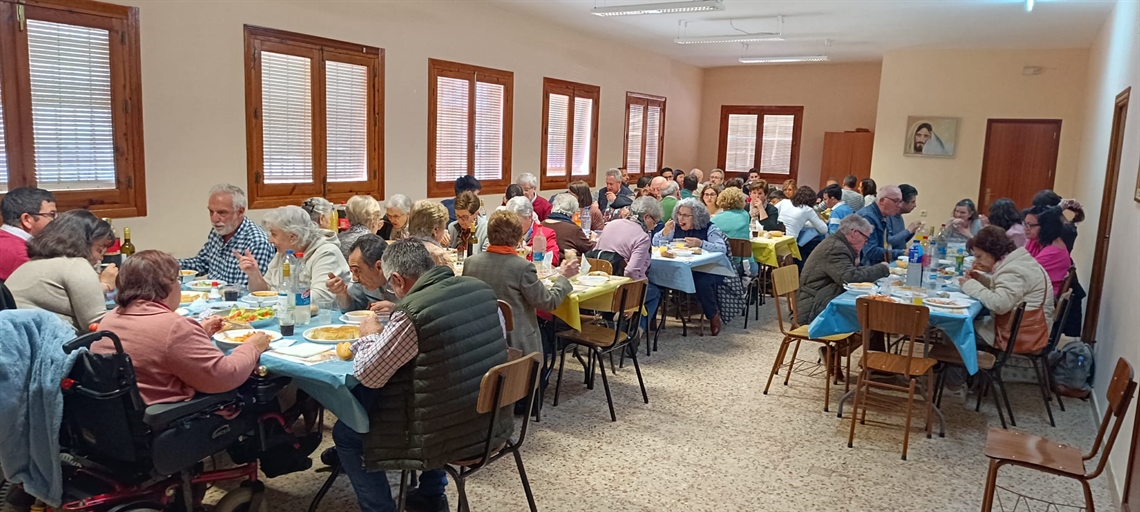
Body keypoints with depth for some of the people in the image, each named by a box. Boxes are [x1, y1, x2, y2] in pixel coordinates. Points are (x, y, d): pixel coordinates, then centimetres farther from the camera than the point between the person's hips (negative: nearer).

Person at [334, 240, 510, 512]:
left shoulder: (412, 311, -22)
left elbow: (368, 376, -12)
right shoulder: (481, 288, -2)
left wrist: (370, 336, 7)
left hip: (450, 434, -7)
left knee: (345, 433, 13)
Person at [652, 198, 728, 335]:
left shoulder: (709, 228, -6)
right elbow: (655, 243, 3)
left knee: (702, 282, -35)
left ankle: (713, 315, -9)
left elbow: (722, 248, -20)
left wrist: (701, 243, -33)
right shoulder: (675, 226, 6)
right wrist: (665, 232, -17)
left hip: (708, 269, -3)